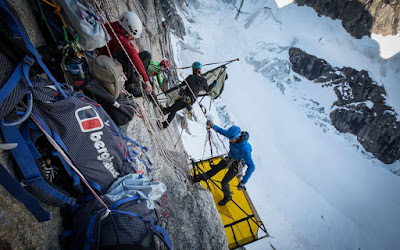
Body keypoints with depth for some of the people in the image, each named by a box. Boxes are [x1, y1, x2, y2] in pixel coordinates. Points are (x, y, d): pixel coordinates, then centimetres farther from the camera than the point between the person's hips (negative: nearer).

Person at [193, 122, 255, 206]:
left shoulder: (245, 148, -40)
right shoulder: (234, 135, -22)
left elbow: (251, 166, -38)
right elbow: (222, 131, 0)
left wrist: (243, 182, -41)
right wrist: (213, 126, -16)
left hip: (237, 164, -6)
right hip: (229, 158, 6)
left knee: (224, 182, -1)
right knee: (216, 168, 19)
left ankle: (227, 197, 29)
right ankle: (203, 177, 43)